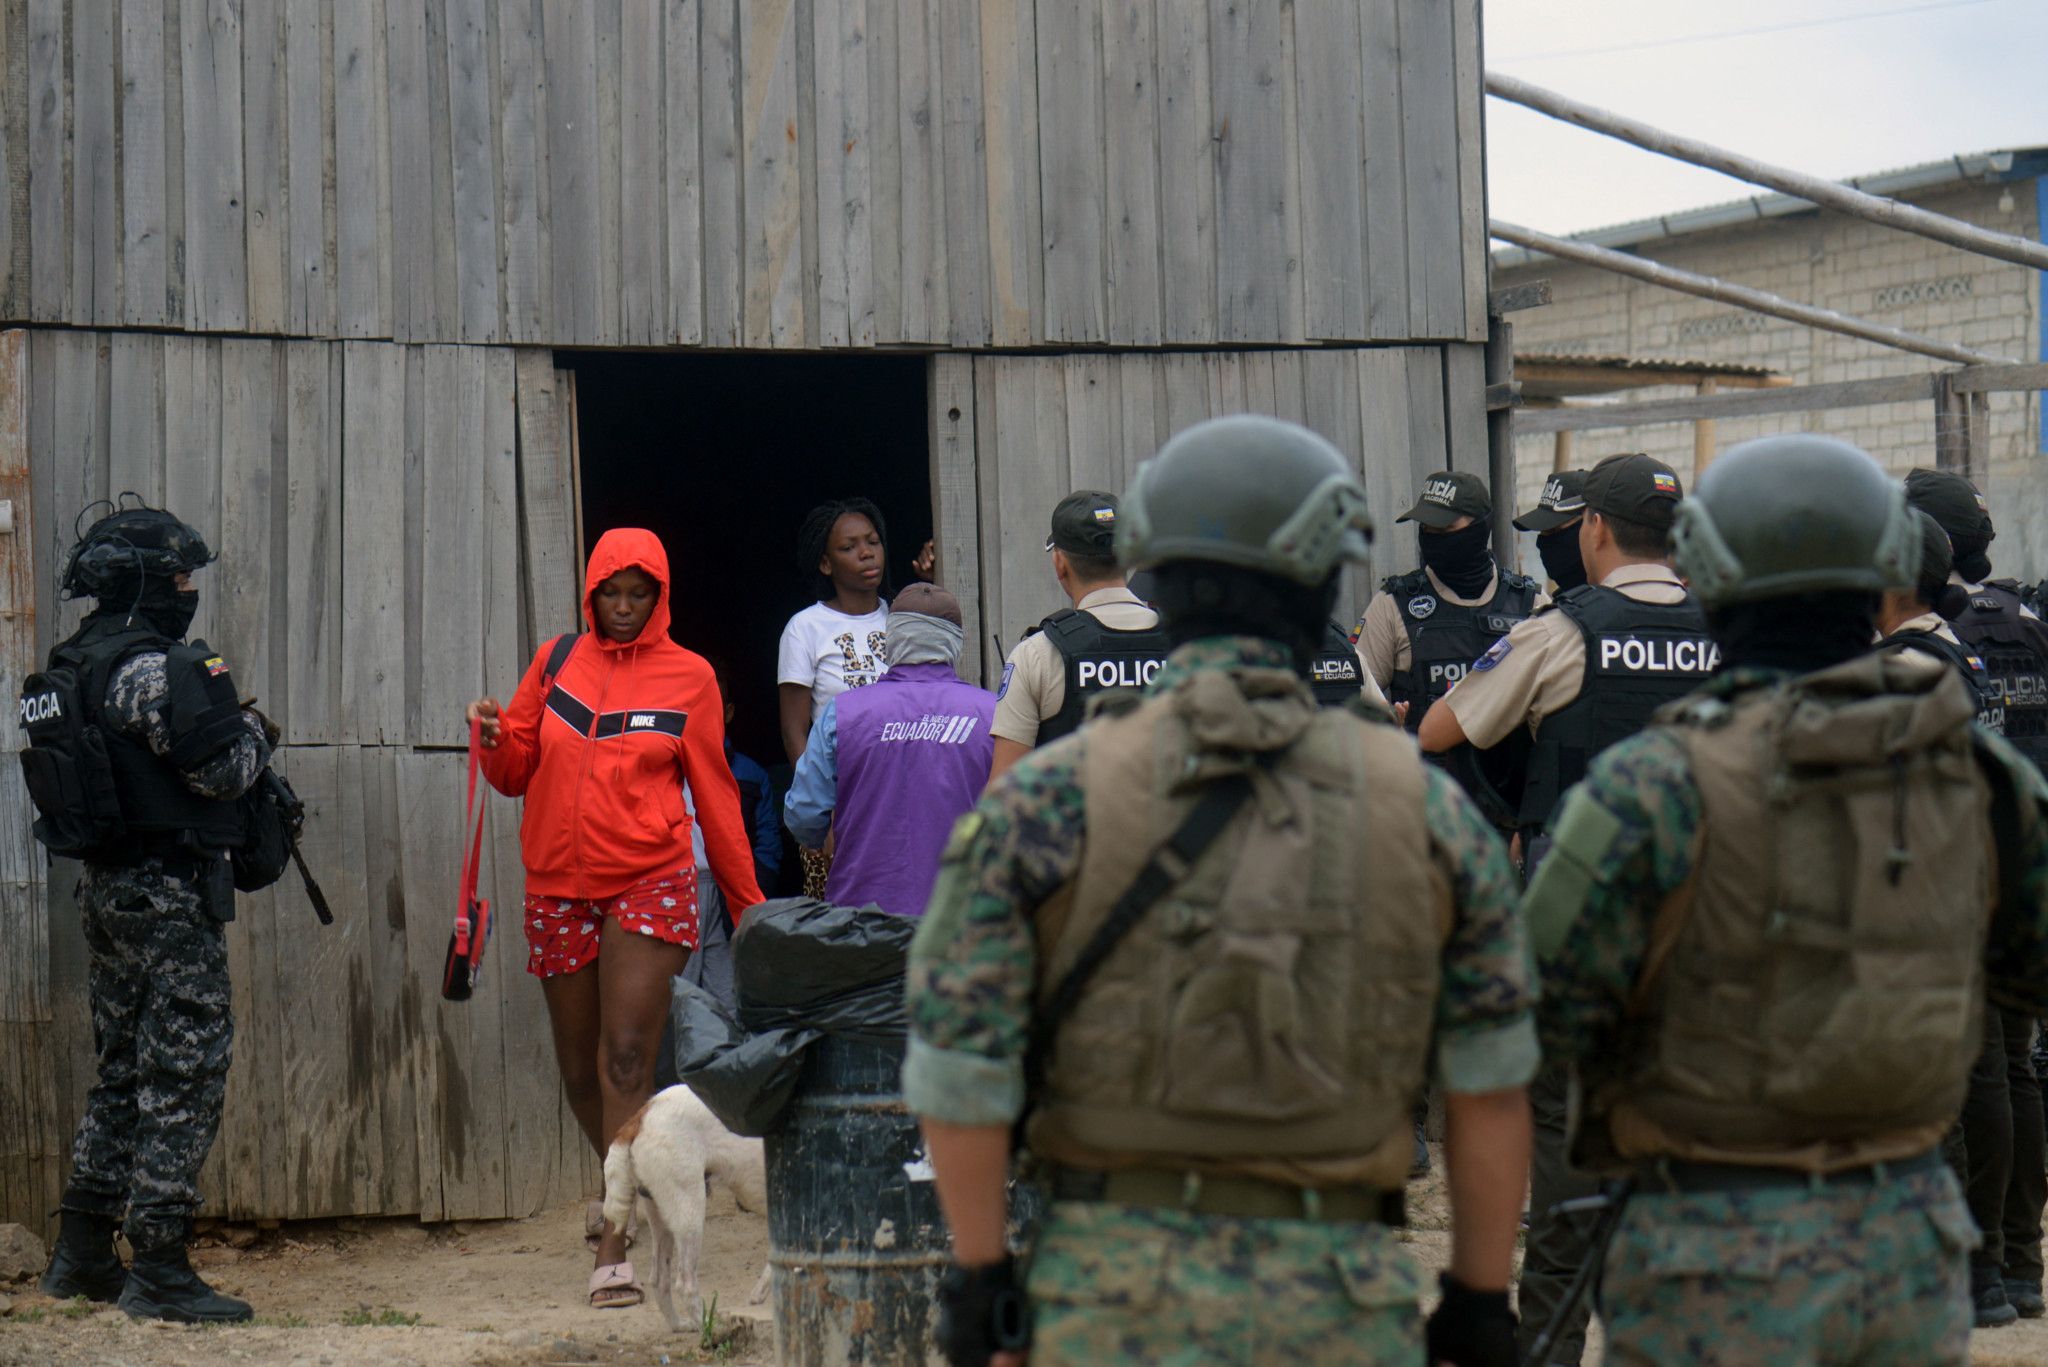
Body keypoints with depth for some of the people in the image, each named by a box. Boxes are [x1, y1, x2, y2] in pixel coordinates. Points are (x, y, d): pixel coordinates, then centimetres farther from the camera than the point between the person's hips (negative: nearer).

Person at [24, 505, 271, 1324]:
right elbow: (222, 766, -18)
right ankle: (159, 1270, -7)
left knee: (123, 1071, 17)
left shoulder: (72, 668, 13)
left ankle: (82, 1255, 22)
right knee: (184, 1072, -7)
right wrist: (253, 730, 2)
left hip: (105, 885, 10)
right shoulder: (154, 668, -17)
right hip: (169, 889, -10)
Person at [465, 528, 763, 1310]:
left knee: (627, 1057, -15)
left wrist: (747, 903, 11)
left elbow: (714, 796, 9)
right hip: (558, 887, 4)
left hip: (650, 885, -3)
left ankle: (616, 1247, -18)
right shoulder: (557, 661, 10)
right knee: (581, 1070, 8)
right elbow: (516, 773, 14)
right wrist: (495, 737, -8)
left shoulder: (688, 677, 4)